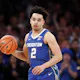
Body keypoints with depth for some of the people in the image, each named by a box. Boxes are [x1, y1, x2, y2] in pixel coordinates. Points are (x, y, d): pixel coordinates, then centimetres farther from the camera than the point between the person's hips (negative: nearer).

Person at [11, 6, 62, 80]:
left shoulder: (47, 36, -9)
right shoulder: (28, 36, 13)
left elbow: (58, 56, -15)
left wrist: (43, 66, -24)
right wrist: (13, 51, 9)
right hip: (33, 73, 7)